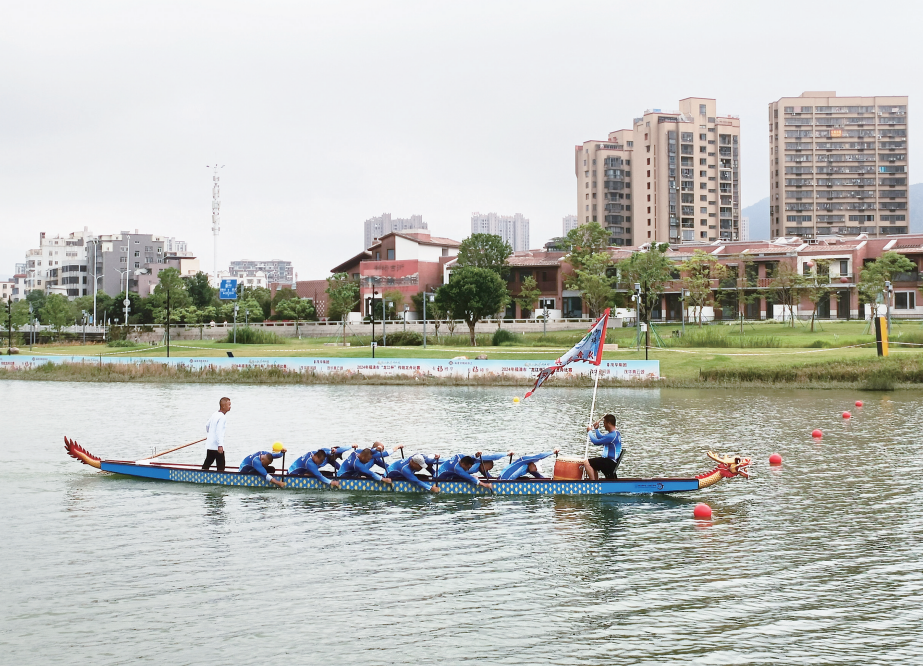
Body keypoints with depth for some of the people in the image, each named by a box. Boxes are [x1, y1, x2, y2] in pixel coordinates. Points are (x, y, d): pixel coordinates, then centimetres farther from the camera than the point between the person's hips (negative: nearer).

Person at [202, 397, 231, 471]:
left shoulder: (215, 414, 12)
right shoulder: (222, 417, -15)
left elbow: (207, 425, 24)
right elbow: (219, 431, -24)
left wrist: (207, 435, 44)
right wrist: (220, 445, -30)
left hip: (209, 445, 9)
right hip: (217, 446, -9)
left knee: (206, 465, 14)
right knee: (221, 466, -5)